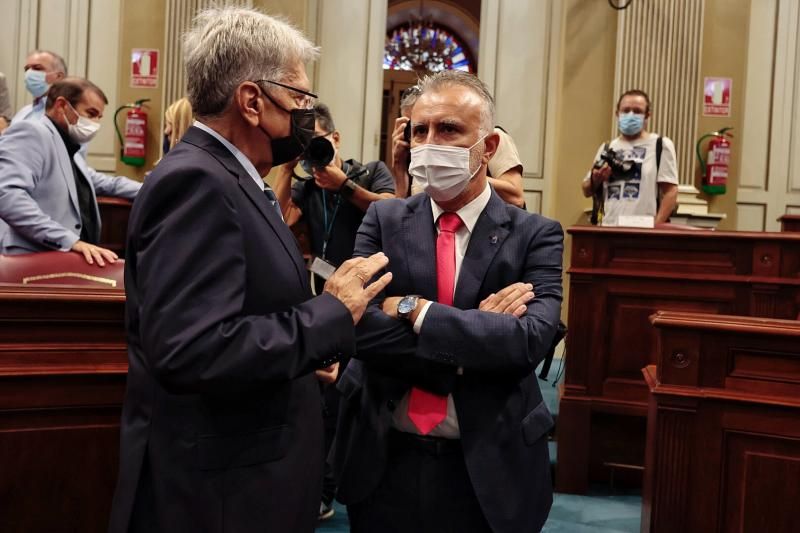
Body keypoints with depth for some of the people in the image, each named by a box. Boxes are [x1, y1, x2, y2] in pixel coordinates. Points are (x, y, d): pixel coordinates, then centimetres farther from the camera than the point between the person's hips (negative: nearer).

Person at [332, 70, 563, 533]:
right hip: (386, 463, 1)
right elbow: (363, 328, -13)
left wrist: (412, 309, -19)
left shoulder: (535, 235, -5)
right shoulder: (384, 220, 0)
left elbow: (529, 340, -20)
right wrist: (478, 333, -18)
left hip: (489, 470, -1)